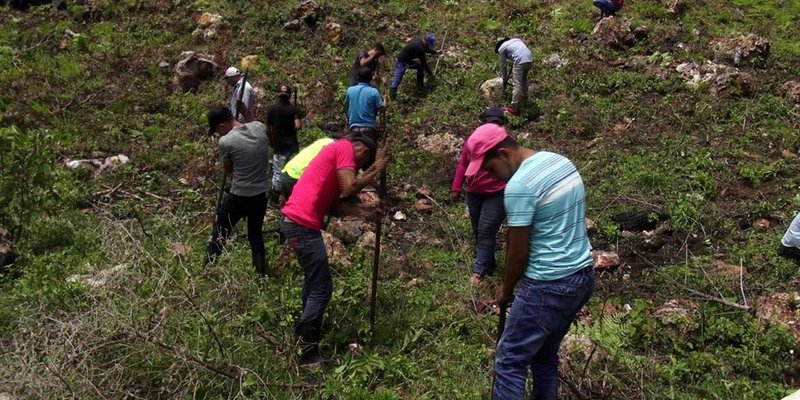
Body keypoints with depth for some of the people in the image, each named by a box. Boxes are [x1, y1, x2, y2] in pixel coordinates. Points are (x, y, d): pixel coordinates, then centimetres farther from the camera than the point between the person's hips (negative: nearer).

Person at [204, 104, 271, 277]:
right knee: (256, 234, 22)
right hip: (261, 194, 5)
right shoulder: (260, 128, -3)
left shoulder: (226, 141, -16)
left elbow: (228, 169, 2)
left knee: (219, 234, 14)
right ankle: (261, 273, 25)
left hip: (238, 197, -5)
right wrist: (244, 107, 21)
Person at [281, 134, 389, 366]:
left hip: (296, 221, 11)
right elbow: (349, 188, -15)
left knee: (313, 280, 26)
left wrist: (364, 211, 9)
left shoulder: (336, 151, 24)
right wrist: (375, 171, -2)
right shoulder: (345, 148, -4)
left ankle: (306, 333, 41)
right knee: (321, 288, -5)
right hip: (303, 224, -11)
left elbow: (334, 206, 18)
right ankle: (308, 352, 1)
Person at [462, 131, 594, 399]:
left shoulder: (519, 185, -20)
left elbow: (518, 253, -14)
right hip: (583, 276, 9)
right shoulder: (561, 162, 8)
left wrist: (505, 291, 4)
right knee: (545, 355, 21)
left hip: (549, 287, -9)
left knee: (510, 362, 2)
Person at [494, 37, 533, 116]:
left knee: (517, 84, -5)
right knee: (524, 78, 29)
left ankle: (514, 107, -6)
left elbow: (503, 66, 15)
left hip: (520, 61, -7)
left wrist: (505, 80, 26)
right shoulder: (516, 39, 30)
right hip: (530, 59, 7)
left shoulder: (501, 49, 12)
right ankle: (524, 96, 47)